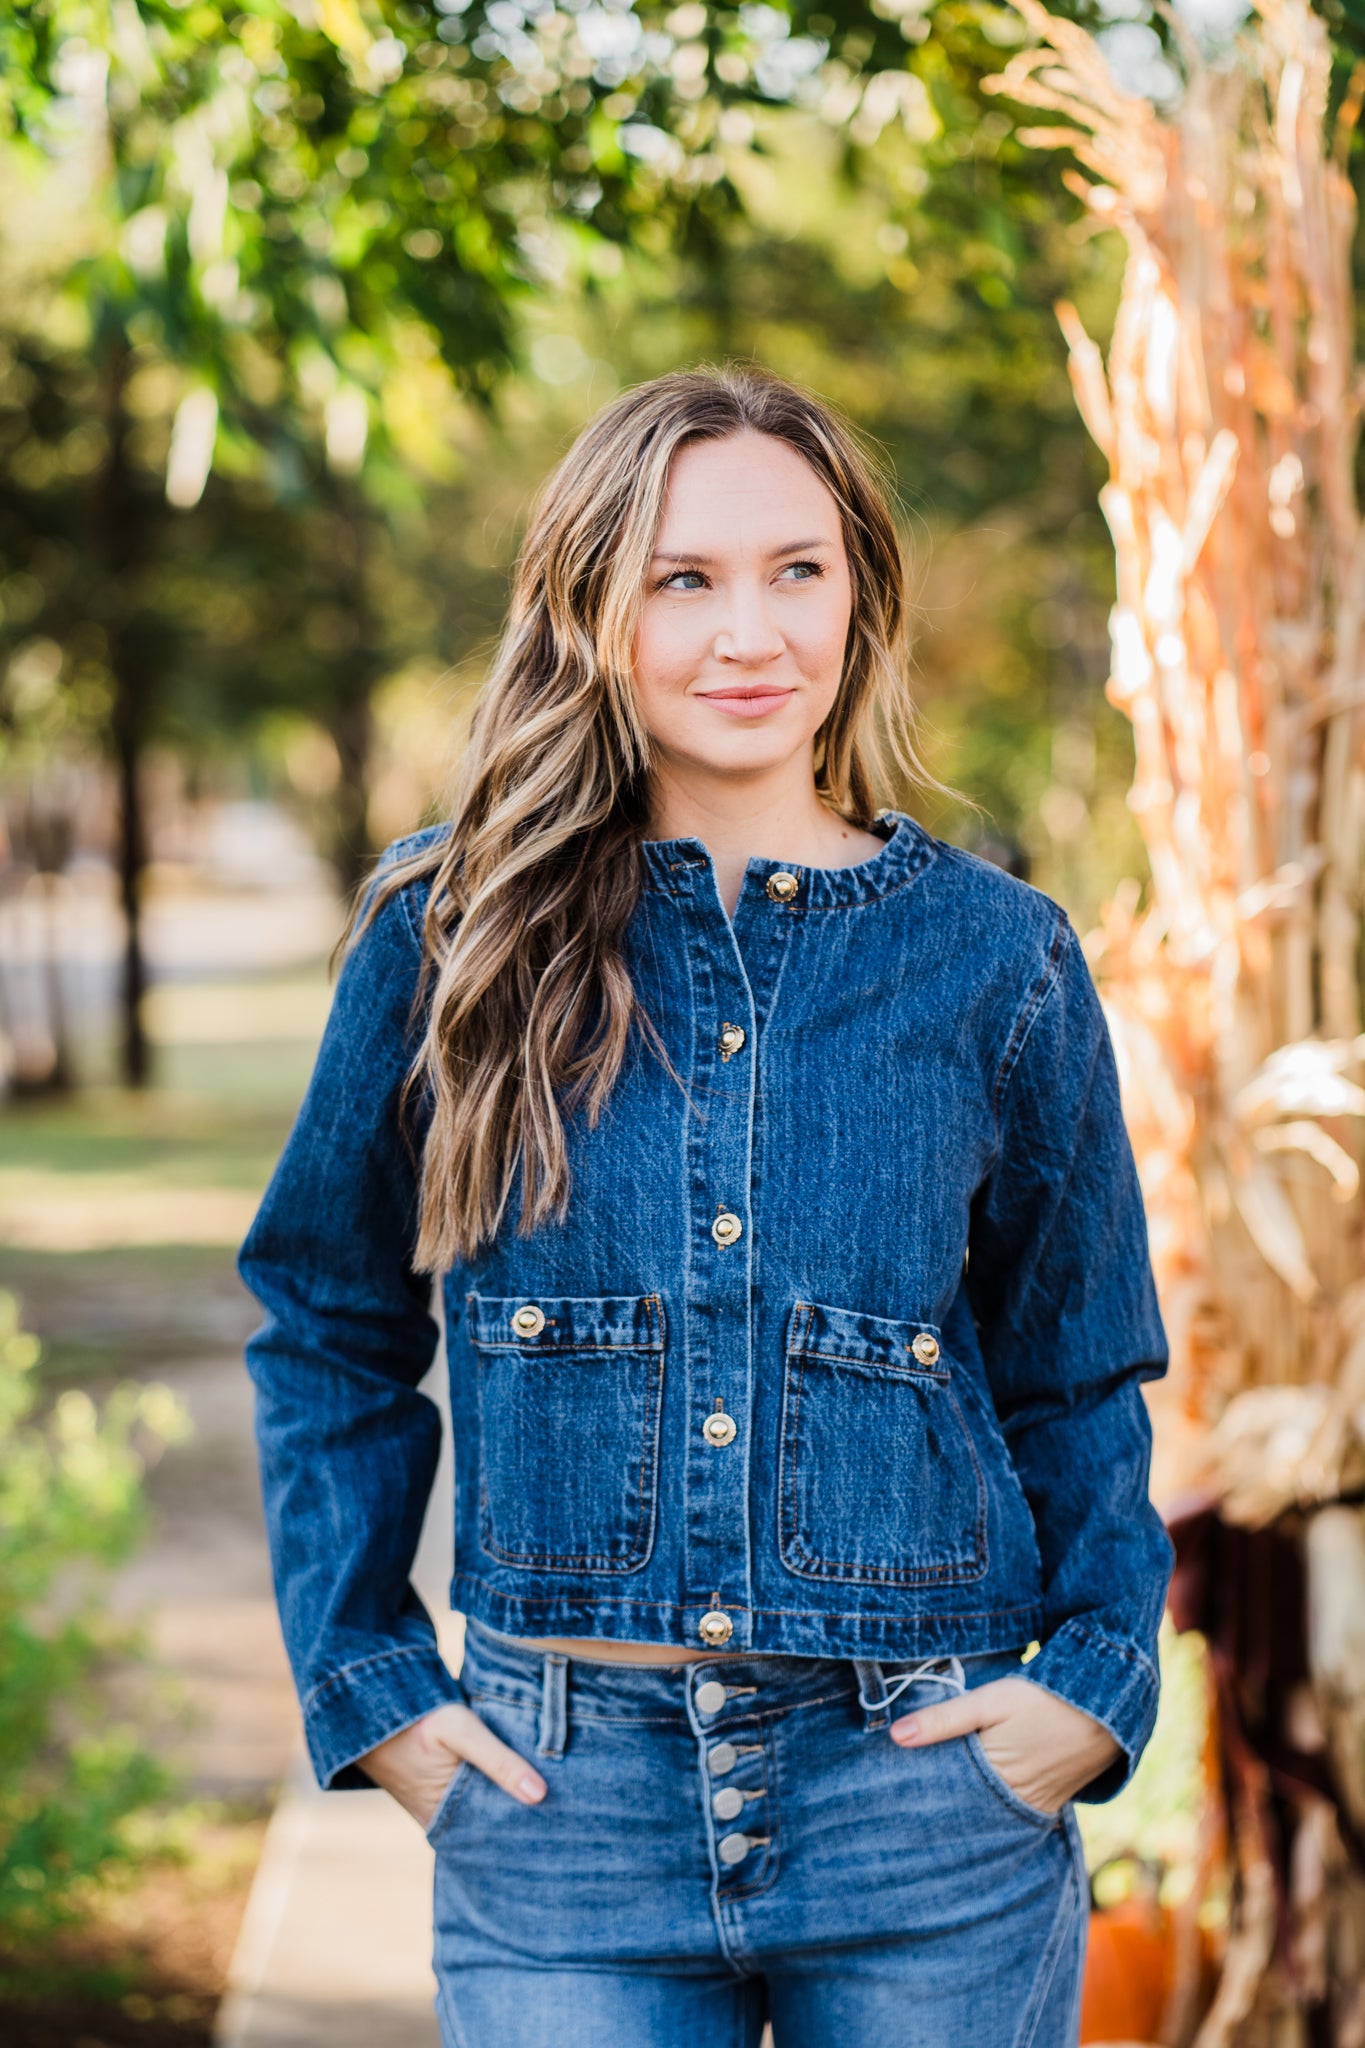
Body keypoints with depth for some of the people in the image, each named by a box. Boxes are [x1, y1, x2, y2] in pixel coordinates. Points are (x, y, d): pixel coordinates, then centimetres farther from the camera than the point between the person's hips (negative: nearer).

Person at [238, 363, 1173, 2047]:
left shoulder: (997, 960, 2)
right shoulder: (454, 939, 1)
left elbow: (1079, 1372, 11)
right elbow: (326, 1332, 10)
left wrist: (1097, 1672, -2)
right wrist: (366, 1683, 3)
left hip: (928, 1806, 1)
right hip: (562, 1801, 0)